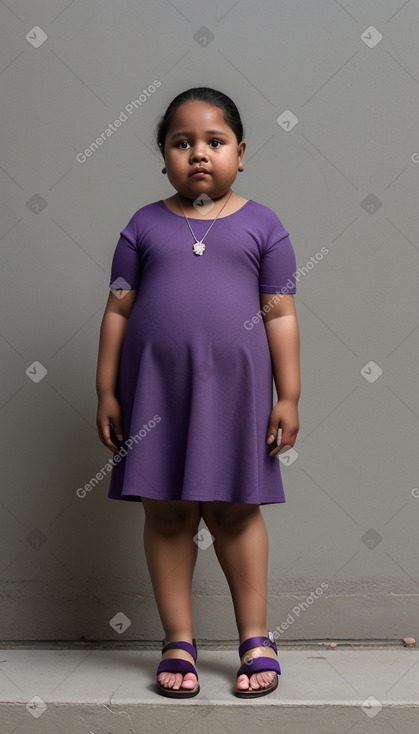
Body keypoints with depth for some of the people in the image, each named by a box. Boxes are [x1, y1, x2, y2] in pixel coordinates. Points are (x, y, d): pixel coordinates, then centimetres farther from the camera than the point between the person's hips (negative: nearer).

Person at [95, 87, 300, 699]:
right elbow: (118, 310, 6)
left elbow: (280, 315, 2)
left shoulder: (262, 225, 3)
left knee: (234, 510, 7)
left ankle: (255, 639, 20)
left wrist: (288, 396, -1)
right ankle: (179, 643, 17)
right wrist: (107, 391, 2)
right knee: (166, 514, 5)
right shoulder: (145, 226, 5)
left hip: (233, 387, -1)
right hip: (156, 389, 1)